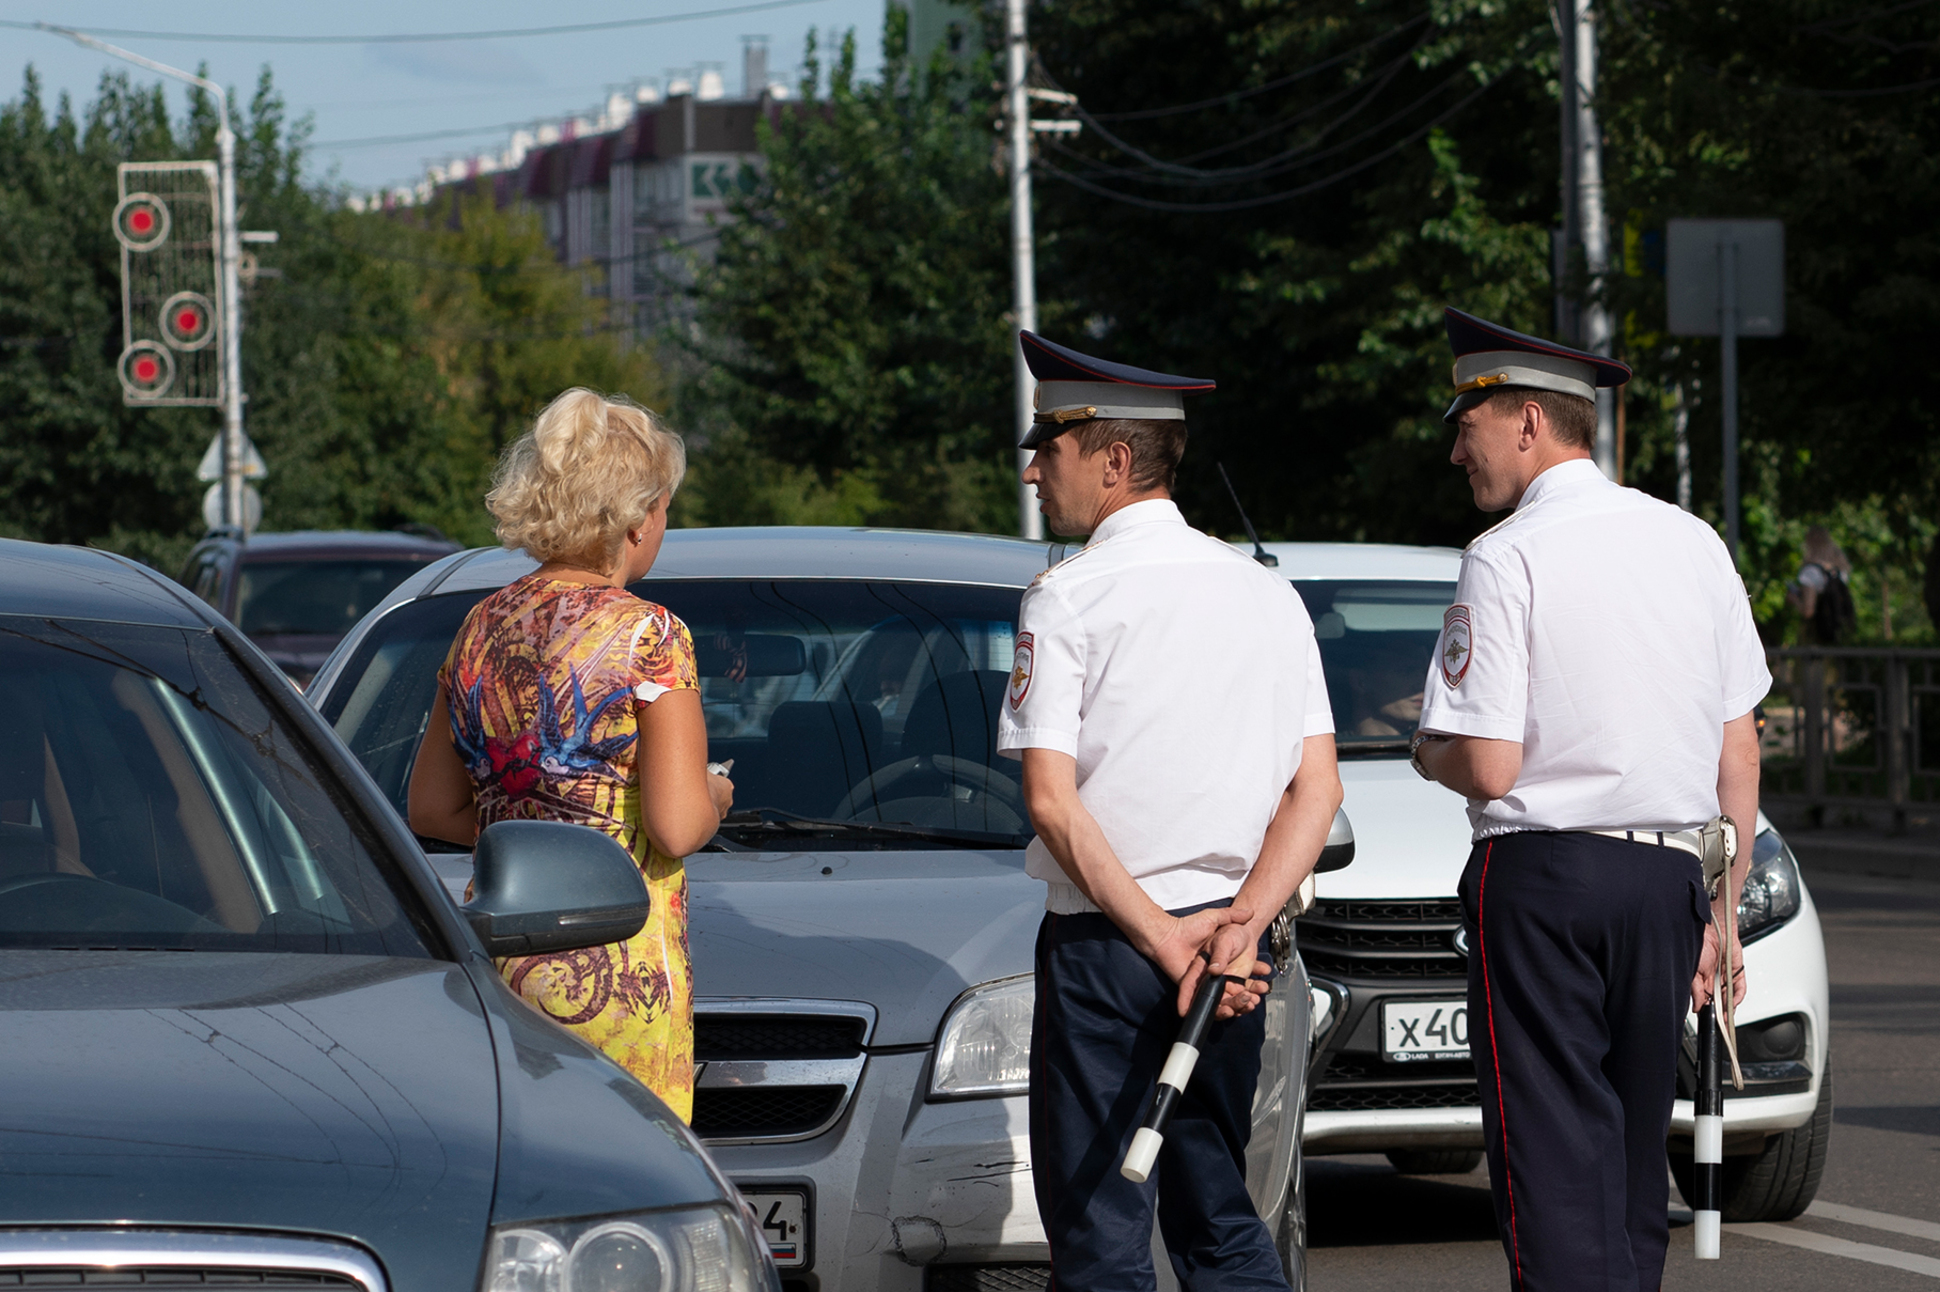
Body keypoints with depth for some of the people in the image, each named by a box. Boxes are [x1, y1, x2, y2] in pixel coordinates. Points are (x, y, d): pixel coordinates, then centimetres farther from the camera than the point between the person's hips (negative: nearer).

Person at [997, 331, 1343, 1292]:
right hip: (1233, 954, 6)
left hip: (1104, 950, -6)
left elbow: (1052, 801, -14)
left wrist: (1160, 938, -13)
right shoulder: (1268, 595, 9)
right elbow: (1316, 790, 3)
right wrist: (1242, 920, -7)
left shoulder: (1068, 598, -7)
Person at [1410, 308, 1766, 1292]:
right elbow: (1740, 750, 10)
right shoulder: (1692, 543, 9)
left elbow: (1488, 768, -15)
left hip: (1542, 877, -6)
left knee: (1553, 1163, -5)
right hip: (1670, 878, 6)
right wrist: (1723, 908, 16)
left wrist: (1428, 752, 7)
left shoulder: (1508, 558, -10)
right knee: (1631, 1152, 13)